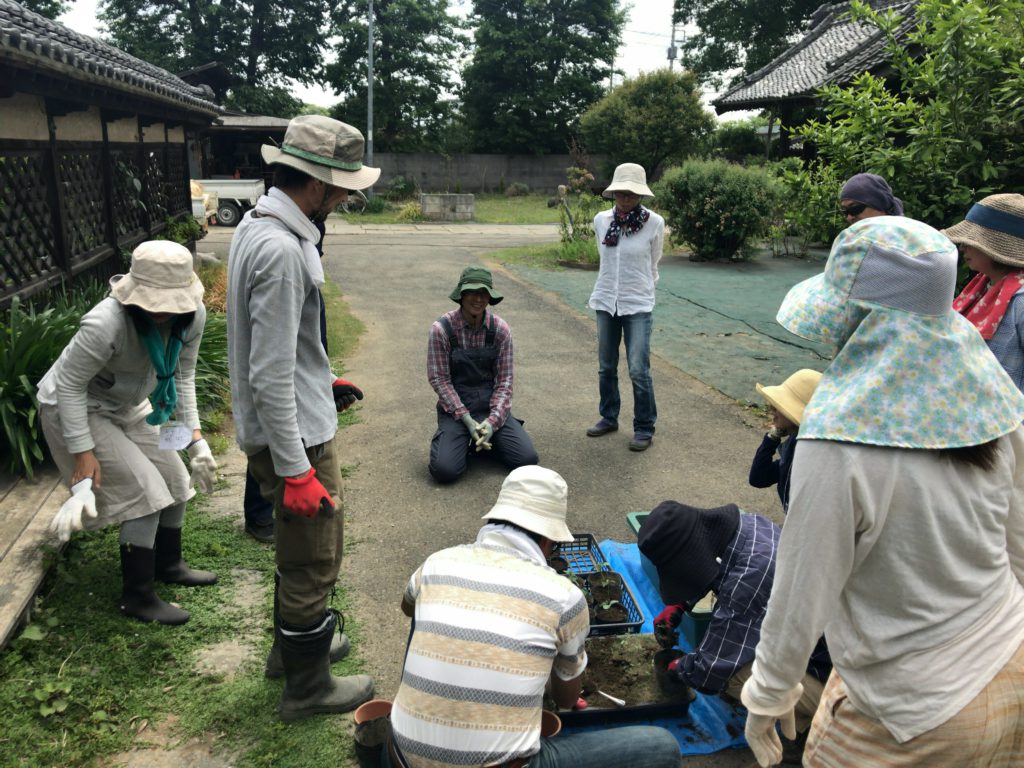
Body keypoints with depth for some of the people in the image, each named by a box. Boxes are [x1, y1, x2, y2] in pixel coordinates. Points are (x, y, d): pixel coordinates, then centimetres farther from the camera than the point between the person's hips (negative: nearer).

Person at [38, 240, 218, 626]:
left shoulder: (193, 316, -18)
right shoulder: (107, 323, -38)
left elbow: (183, 375, -3)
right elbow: (68, 384, -27)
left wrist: (194, 434, -5)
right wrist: (83, 452, -25)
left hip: (127, 406, 7)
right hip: (75, 409, -7)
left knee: (177, 481, 9)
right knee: (147, 491, -13)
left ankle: (169, 565, 34)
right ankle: (138, 598, 4)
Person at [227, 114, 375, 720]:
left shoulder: (259, 226, 7)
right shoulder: (281, 249, -26)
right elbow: (270, 375, -27)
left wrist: (320, 381, 23)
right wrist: (295, 471, -23)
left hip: (296, 422, 10)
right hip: (296, 436, -10)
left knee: (301, 549, 26)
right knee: (315, 560, 6)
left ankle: (296, 642, 48)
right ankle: (308, 687, 26)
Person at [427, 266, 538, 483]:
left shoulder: (501, 330, -5)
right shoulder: (441, 329, -12)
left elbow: (504, 380, -4)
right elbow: (438, 379, -10)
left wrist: (492, 420, -17)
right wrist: (467, 419, -17)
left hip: (492, 405, 2)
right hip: (455, 406, -2)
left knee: (528, 459, -15)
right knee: (445, 469, -23)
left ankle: (482, 438, 15)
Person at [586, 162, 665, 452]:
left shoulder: (654, 223, -10)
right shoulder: (601, 220, -1)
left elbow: (652, 265, 5)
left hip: (638, 304, -3)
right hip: (605, 301, 4)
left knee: (638, 370, -6)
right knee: (606, 367, 12)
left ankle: (644, 428, 9)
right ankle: (608, 418, 29)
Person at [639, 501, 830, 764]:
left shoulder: (750, 575, -34)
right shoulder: (742, 524, -9)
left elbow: (712, 667, -24)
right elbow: (701, 568, 17)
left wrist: (679, 668, -3)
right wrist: (677, 606, 7)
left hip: (828, 664, -9)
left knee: (729, 672, -26)